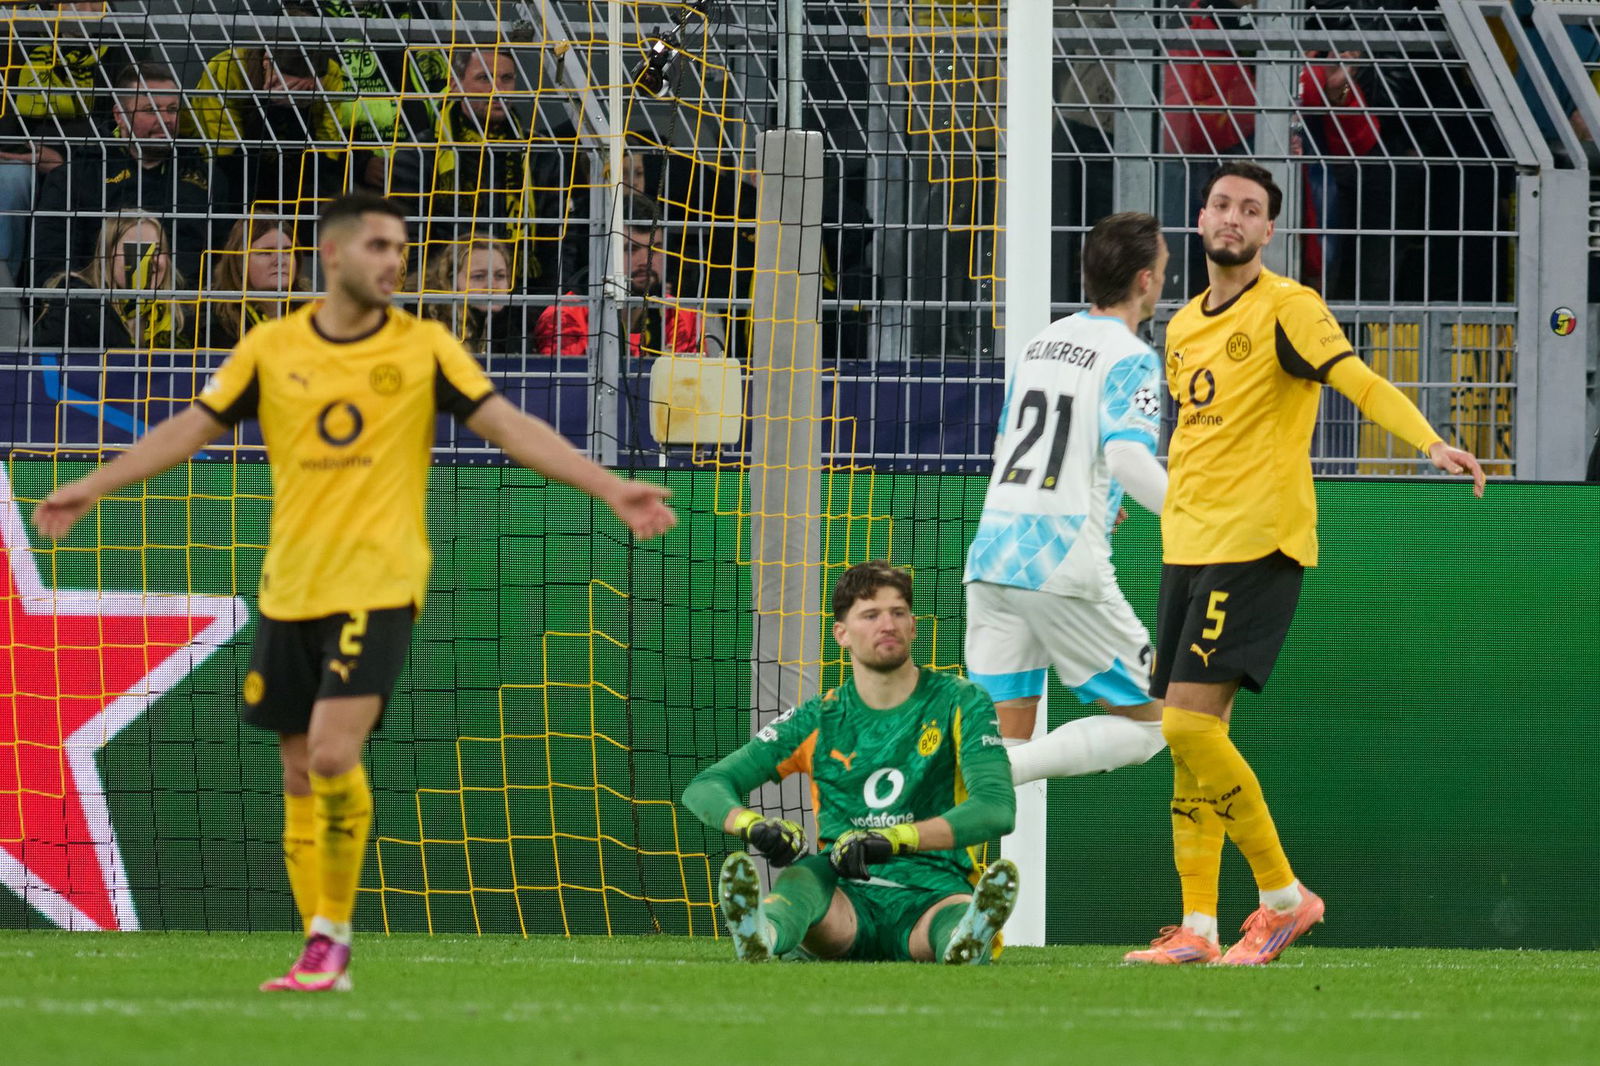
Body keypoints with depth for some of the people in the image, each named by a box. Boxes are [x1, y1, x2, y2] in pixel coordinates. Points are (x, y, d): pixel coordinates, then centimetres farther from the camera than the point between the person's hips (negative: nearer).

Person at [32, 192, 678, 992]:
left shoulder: (424, 348, 0)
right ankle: (320, 953, 15)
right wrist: (90, 489, 4)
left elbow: (510, 428, -1)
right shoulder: (271, 348, 5)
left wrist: (612, 490, -9)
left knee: (334, 755, -18)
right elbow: (192, 428, 9)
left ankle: (333, 934, -3)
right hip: (290, 589, 3)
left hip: (378, 587, -3)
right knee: (300, 775, 6)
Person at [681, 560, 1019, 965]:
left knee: (962, 912, -38)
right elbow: (705, 787, 7)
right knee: (800, 875, -35)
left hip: (929, 900, -1)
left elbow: (997, 808, -10)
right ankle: (762, 936, -68)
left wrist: (894, 838, -26)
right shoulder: (819, 721, 10)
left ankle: (966, 940, -73)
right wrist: (754, 826, -20)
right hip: (845, 895, 1)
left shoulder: (960, 703, 5)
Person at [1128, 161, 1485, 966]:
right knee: (1189, 735, 4)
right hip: (1187, 544, 7)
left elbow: (1360, 381, -20)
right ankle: (1197, 925, 7)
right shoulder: (1183, 327, 16)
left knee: (1190, 723, -17)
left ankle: (1284, 895, -6)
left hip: (1257, 543, -7)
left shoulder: (1287, 309, -6)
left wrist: (1431, 442, -35)